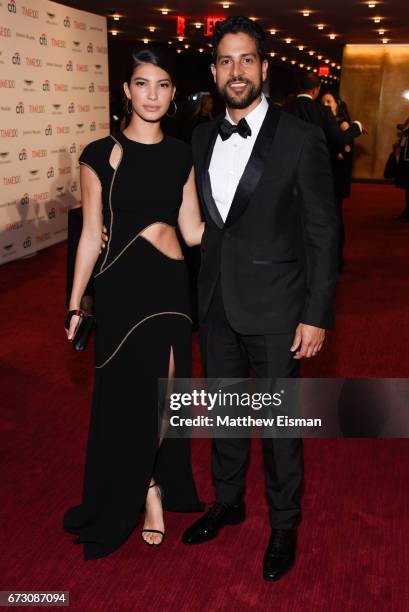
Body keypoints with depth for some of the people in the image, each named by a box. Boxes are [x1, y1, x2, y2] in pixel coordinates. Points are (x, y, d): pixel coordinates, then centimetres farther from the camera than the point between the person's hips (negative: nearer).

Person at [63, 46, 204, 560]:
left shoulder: (182, 155, 5)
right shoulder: (100, 155, -4)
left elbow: (193, 231, 3)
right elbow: (90, 236, -2)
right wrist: (75, 306, -1)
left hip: (170, 286, 3)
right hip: (120, 287, -2)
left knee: (162, 395, 12)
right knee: (125, 397, 9)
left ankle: (154, 486, 38)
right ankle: (146, 491, 34)